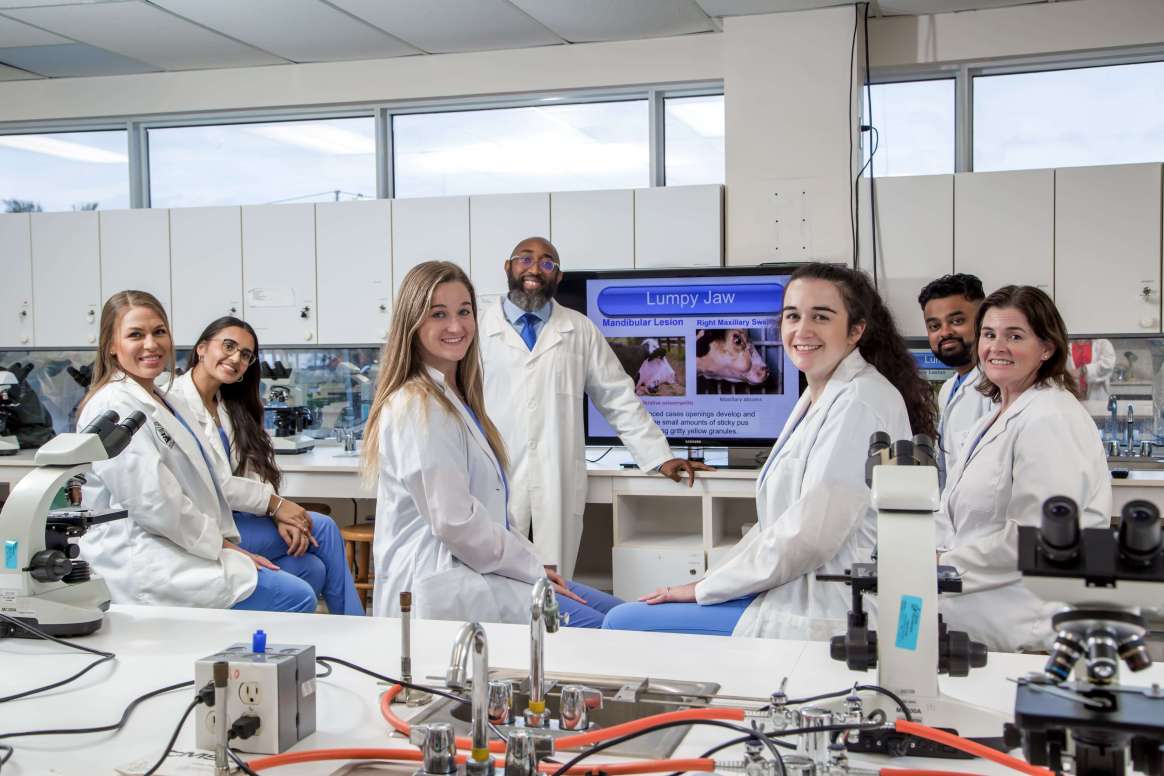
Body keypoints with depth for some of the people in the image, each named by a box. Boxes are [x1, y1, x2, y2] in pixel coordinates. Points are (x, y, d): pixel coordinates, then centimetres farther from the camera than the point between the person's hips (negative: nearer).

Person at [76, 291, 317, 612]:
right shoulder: (114, 406, -14)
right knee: (297, 597, -16)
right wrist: (222, 545, -11)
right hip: (139, 561, -10)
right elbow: (155, 503, -20)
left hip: (165, 549, 10)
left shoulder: (156, 400, 17)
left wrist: (228, 544, 5)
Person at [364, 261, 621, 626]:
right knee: (588, 626, -20)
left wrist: (530, 563, 7)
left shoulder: (454, 399, 16)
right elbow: (454, 521, -20)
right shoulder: (416, 408, -15)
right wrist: (532, 568, -11)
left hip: (468, 570, 10)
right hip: (439, 587, -10)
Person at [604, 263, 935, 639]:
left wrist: (705, 588, -13)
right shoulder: (820, 396, 14)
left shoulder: (859, 403, -18)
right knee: (621, 616, 14)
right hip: (793, 592, 10)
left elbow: (810, 535, -22)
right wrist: (713, 581, 6)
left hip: (821, 618, -10)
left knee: (624, 623, -10)